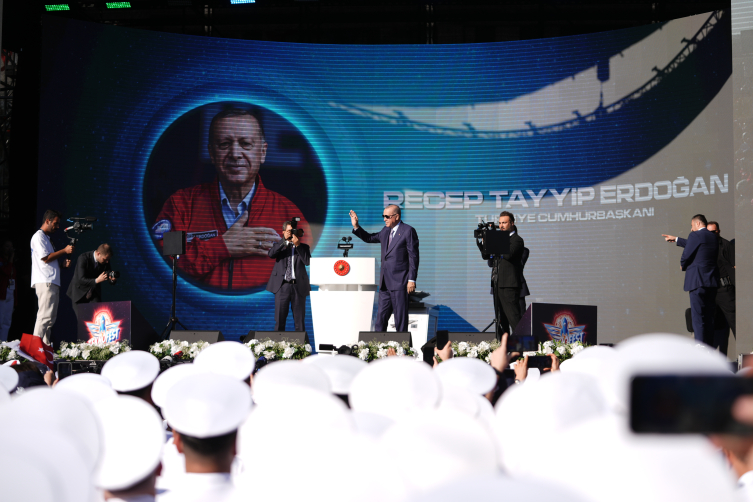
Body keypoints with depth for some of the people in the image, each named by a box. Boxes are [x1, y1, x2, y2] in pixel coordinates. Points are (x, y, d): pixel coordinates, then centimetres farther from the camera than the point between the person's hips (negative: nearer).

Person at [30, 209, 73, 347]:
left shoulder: (46, 238, 26)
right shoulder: (39, 236, -4)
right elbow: (45, 258, -13)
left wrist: (63, 264, 11)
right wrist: (64, 251, -8)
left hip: (52, 283, 10)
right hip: (45, 282, -10)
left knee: (50, 318, 8)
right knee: (45, 316, -16)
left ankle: (46, 347, 9)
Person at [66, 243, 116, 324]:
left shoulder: (105, 261, -10)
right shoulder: (83, 258, -24)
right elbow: (81, 280, -29)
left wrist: (112, 279, -26)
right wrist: (96, 280, -44)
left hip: (94, 293, 4)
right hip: (80, 293, -3)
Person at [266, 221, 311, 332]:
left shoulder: (304, 247, 12)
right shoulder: (279, 245, 12)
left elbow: (307, 261, -5)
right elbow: (271, 254, -9)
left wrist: (298, 245, -8)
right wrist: (284, 240, -13)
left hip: (298, 285, 0)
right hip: (282, 285, 0)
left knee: (299, 319, 1)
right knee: (280, 319, 0)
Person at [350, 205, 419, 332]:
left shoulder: (408, 231, -8)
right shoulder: (386, 231, 14)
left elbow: (413, 257, -10)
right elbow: (369, 238, 28)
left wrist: (412, 280, -14)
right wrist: (356, 226, 13)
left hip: (399, 282, -7)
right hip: (385, 283, 7)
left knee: (400, 316, -2)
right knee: (381, 317, 10)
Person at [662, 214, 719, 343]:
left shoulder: (695, 235, -9)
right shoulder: (713, 237, 16)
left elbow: (686, 256, -9)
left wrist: (682, 265, 13)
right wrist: (676, 239, 40)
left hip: (698, 280, -8)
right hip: (712, 280, 8)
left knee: (698, 317, -6)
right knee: (708, 316, 13)